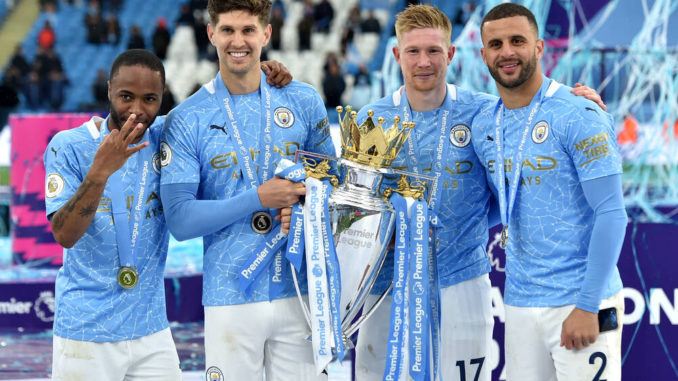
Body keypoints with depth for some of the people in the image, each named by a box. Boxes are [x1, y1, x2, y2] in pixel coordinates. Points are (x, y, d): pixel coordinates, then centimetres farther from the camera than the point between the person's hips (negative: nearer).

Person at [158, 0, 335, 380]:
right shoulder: (187, 120, -3)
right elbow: (180, 220, -8)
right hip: (231, 297, -2)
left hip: (299, 291, 2)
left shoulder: (304, 102, 5)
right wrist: (258, 199, -15)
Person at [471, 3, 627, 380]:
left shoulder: (579, 117, -11)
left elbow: (611, 214, -13)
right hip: (519, 303, 6)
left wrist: (587, 306, -17)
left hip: (579, 303, -6)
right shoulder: (484, 127, 9)